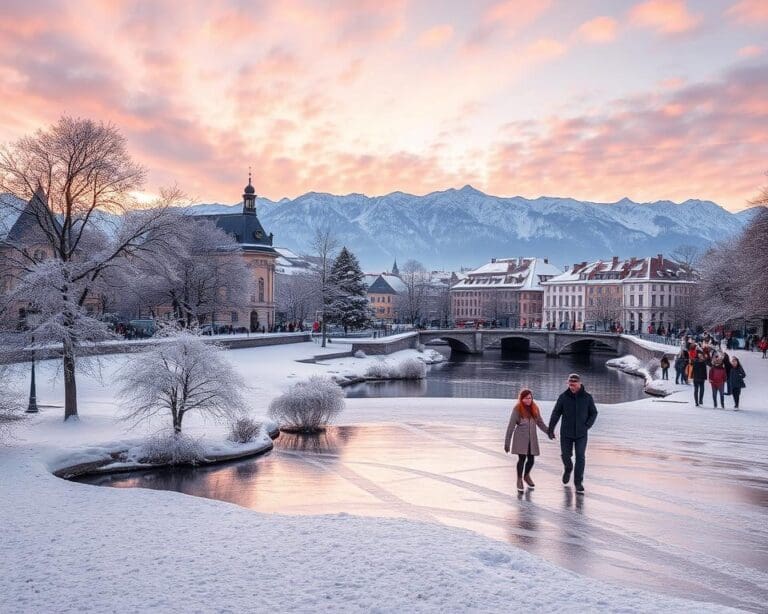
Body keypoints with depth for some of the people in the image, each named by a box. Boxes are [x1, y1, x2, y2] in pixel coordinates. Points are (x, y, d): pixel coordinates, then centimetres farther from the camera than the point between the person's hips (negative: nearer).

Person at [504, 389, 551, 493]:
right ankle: (519, 480, 16)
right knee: (522, 459, -5)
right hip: (521, 438, -4)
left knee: (531, 459, 6)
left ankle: (526, 476, 35)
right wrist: (507, 442, -8)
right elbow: (511, 426, -8)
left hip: (532, 439, 4)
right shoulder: (517, 409, -8)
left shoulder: (535, 408, 5)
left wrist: (549, 432, 2)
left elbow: (540, 423, 15)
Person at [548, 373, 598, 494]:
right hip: (566, 433, 1)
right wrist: (550, 429, -8)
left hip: (581, 434, 0)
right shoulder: (563, 397, -6)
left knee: (580, 457, -5)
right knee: (566, 455, 7)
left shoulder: (587, 397, -4)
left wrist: (587, 426, -7)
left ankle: (578, 482, 3)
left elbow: (593, 413, 6)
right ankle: (568, 469, 40)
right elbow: (556, 414, -3)